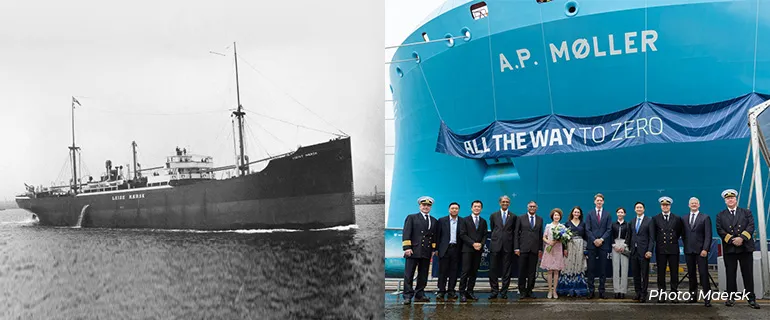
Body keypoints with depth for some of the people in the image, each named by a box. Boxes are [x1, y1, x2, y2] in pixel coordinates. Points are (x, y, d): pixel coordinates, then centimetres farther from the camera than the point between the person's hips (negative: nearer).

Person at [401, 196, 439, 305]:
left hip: (427, 252, 4)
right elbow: (406, 233, -1)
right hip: (413, 251, -4)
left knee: (423, 275, 6)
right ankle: (407, 296, -6)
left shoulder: (434, 221, 18)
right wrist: (407, 247, -11)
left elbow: (435, 237, 17)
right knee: (409, 274, -6)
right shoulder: (412, 218, 7)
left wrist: (434, 249, 6)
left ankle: (419, 295, 12)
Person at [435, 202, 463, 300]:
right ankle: (441, 291, 2)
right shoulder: (442, 220, 7)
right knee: (443, 271, -1)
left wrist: (463, 250, -2)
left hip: (456, 249, 1)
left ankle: (451, 291, 9)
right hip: (445, 249, -1)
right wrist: (437, 249, 0)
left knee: (454, 271, 2)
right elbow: (438, 235, 6)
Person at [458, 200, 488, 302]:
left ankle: (470, 291, 9)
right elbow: (462, 234, -3)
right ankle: (462, 293, -6)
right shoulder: (465, 220, 4)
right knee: (466, 271, -9)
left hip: (478, 249, 4)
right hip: (467, 249, -4)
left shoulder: (483, 221, 15)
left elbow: (485, 235, 12)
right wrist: (473, 243, -12)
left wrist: (481, 244, -8)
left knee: (474, 271, 4)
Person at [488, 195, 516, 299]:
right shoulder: (494, 215, 10)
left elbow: (514, 231, 11)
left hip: (508, 246, -1)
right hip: (495, 245, 1)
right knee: (493, 269, -1)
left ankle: (504, 292, 7)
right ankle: (494, 291, 6)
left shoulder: (513, 217, 8)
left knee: (506, 270, 1)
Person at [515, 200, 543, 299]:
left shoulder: (540, 220, 12)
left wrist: (540, 249, 6)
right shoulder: (521, 218, 5)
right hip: (523, 248, -2)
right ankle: (522, 291, 7)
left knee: (532, 271, 3)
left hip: (534, 249, 2)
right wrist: (516, 248, -5)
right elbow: (516, 233, 3)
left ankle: (529, 291, 10)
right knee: (522, 271, -1)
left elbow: (540, 235, 12)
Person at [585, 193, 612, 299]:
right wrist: (594, 240, -10)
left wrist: (602, 239, -11)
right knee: (591, 269, -1)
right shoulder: (590, 214, 8)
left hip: (603, 245, 0)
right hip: (592, 245, 0)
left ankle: (602, 291, 4)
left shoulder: (607, 215, 9)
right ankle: (591, 291, 3)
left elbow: (609, 229, 3)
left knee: (603, 269, 1)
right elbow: (588, 230, 2)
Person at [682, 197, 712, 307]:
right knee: (691, 274, 6)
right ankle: (693, 295, 12)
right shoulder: (684, 219, 14)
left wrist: (705, 249, -12)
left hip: (701, 251, -4)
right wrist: (686, 245, 6)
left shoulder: (705, 218, 4)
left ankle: (707, 298, -8)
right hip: (688, 251, 4)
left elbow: (708, 235, -3)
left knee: (703, 274, -8)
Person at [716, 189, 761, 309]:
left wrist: (742, 238, -16)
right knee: (730, 275, 2)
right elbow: (720, 230, -1)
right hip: (729, 249, 0)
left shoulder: (746, 212, 11)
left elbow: (751, 226, -2)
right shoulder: (720, 215, 10)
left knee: (748, 274, 0)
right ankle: (731, 298, 8)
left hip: (745, 248, 0)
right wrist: (732, 240, -14)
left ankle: (751, 299, 4)